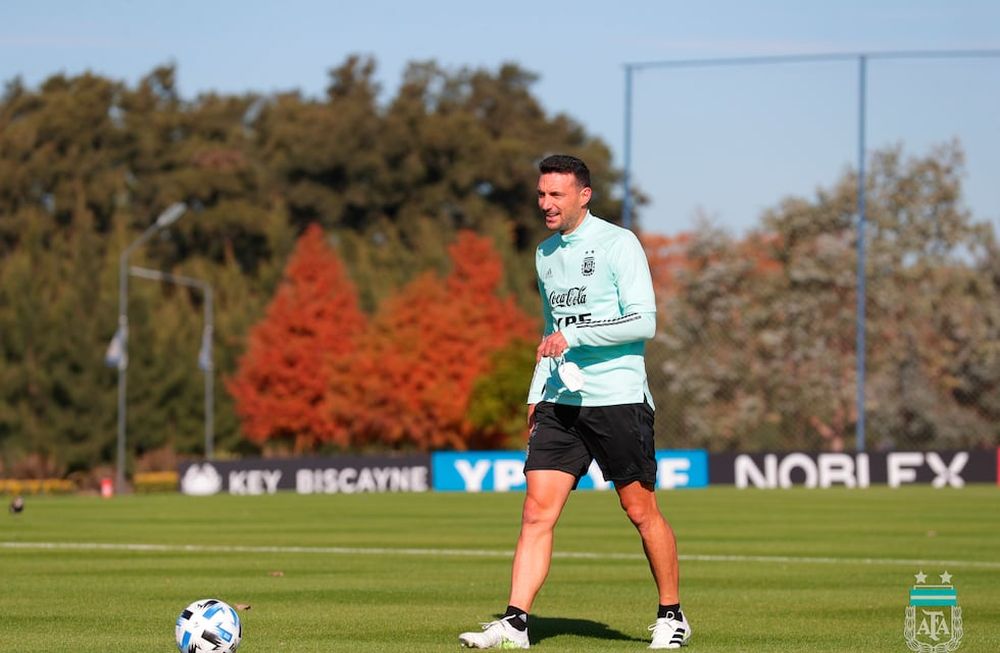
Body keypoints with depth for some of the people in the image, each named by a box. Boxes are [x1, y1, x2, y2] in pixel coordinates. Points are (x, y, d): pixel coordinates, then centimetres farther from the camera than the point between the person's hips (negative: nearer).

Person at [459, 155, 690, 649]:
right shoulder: (545, 253, 16)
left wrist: (574, 336, -18)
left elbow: (644, 321, -14)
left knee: (641, 511, 2)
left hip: (617, 399, -6)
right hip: (559, 401, 6)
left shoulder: (618, 244, -6)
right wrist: (537, 394, 20)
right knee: (537, 511, -5)